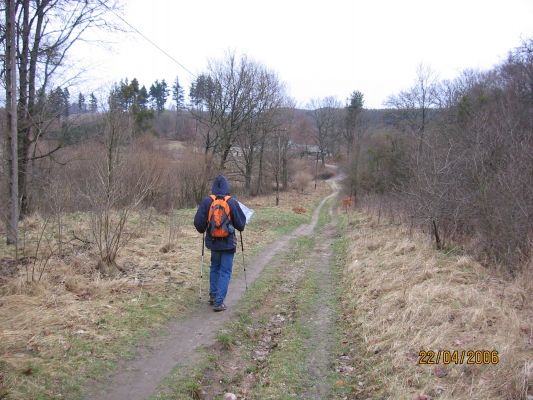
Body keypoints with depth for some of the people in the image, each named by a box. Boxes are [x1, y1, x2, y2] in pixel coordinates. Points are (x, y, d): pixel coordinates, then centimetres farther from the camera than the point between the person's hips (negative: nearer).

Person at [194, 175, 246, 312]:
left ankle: (213, 296, 27)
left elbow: (198, 222, -5)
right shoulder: (232, 202, -13)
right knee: (225, 271, 5)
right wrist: (239, 227, 16)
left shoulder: (206, 201, -8)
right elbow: (241, 224, -8)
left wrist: (203, 230, 16)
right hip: (228, 243, -3)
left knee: (214, 268, 23)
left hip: (213, 241, 3)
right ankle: (219, 302, 0)